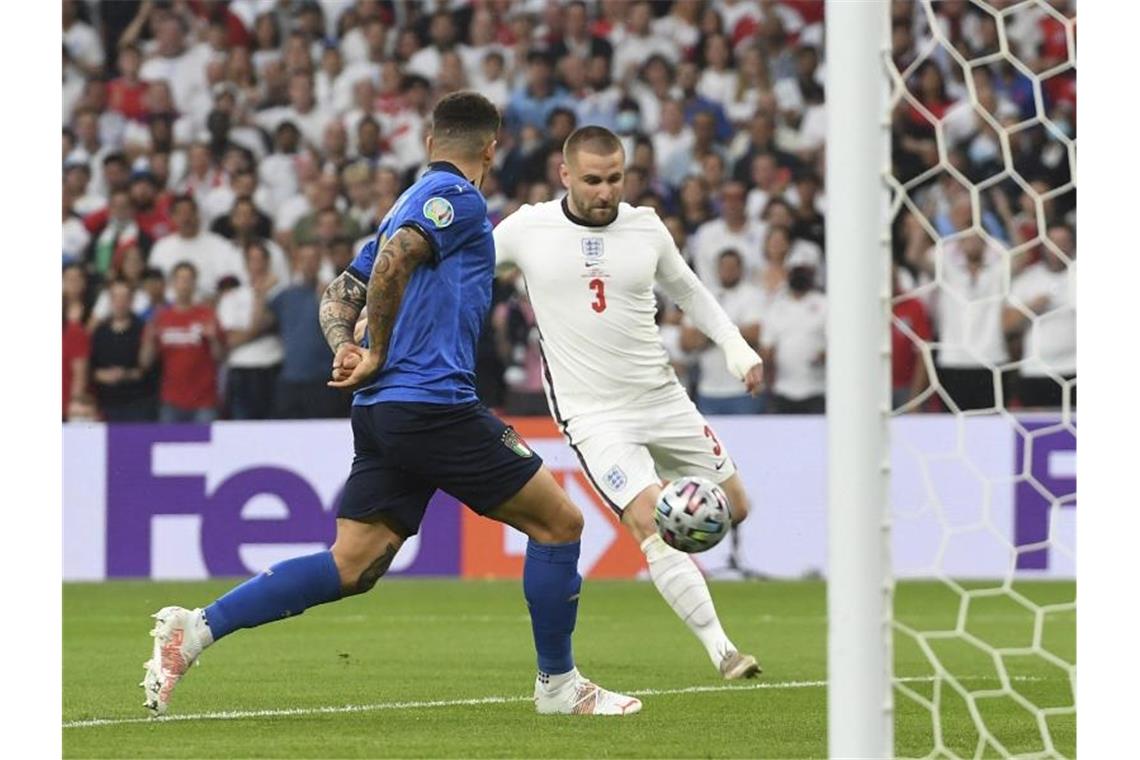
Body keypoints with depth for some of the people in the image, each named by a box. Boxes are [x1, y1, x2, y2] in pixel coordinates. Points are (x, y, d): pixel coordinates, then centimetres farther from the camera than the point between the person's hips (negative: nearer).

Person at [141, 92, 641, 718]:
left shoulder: (412, 204, 24)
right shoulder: (456, 197, -5)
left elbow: (339, 297, 24)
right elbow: (395, 257, -22)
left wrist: (345, 348, 4)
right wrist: (377, 356, -13)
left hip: (380, 411, 9)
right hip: (434, 403, -9)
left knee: (352, 567, 4)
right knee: (558, 521, 2)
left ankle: (197, 628, -5)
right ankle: (558, 684, 9)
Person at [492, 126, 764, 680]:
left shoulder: (646, 228, 1)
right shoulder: (528, 229, -8)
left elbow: (687, 290, 17)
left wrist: (735, 346, 6)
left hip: (662, 398, 4)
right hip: (593, 415, -4)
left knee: (733, 509, 7)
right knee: (651, 526, -20)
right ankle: (721, 650, -16)